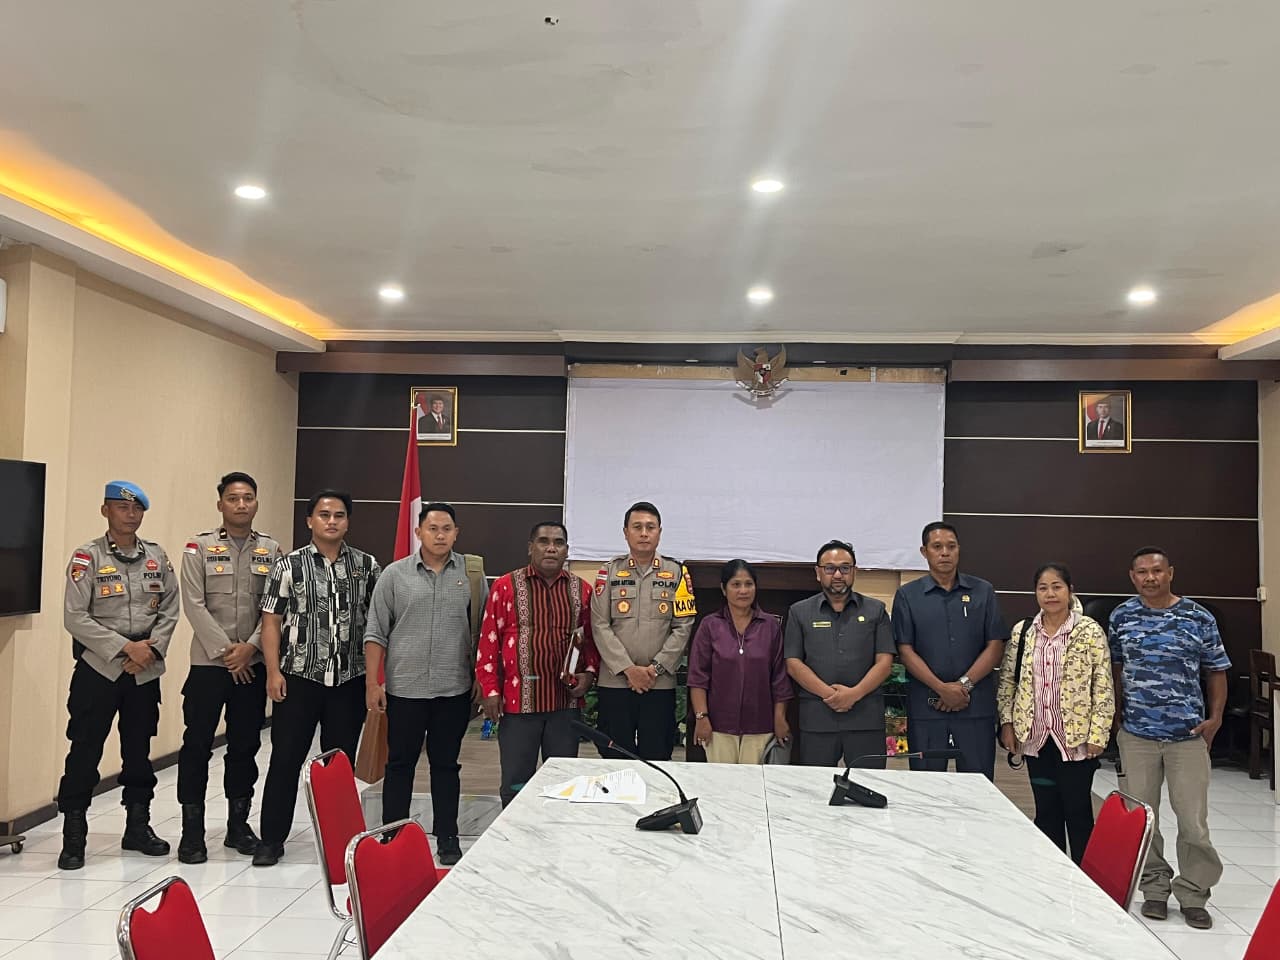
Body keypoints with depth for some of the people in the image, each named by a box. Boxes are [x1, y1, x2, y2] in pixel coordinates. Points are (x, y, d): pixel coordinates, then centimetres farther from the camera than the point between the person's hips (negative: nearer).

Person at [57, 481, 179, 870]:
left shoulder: (157, 557, 6)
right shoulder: (87, 557, -6)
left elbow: (169, 611, 6)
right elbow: (75, 617, -11)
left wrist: (150, 651, -8)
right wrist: (125, 647, -15)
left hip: (146, 670, 4)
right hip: (98, 667, -4)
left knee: (139, 749, 13)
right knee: (85, 750, 0)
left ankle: (138, 826, 25)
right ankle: (73, 836, 12)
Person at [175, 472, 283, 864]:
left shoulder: (272, 551, 6)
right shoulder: (199, 547, -1)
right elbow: (194, 605, -7)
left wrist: (250, 647, -11)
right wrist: (225, 650, -12)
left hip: (253, 664, 2)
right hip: (208, 662, -2)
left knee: (245, 745, 9)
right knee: (197, 744, 0)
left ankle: (238, 823, 21)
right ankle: (192, 829, 11)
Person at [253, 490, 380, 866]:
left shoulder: (367, 566, 4)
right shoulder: (289, 565, 0)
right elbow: (271, 622, 0)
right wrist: (273, 672, -8)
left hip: (350, 679, 2)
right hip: (299, 677, -1)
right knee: (286, 758, 3)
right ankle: (271, 839, 16)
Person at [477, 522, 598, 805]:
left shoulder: (582, 589, 7)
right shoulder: (506, 586, -1)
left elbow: (591, 638, 15)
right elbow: (489, 640, -1)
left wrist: (589, 672, -1)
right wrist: (490, 690, -5)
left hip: (566, 701, 3)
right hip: (519, 700, -2)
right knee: (516, 783, 5)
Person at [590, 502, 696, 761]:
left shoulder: (677, 573, 5)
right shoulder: (609, 572, 5)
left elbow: (683, 626, 0)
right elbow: (600, 626, -2)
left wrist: (655, 668, -9)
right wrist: (628, 669, -10)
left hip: (660, 684, 0)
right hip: (614, 683, 0)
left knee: (656, 758, 5)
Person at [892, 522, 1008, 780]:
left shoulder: (983, 592, 8)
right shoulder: (907, 595, 5)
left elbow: (995, 646, 2)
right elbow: (905, 650, -1)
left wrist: (964, 684, -10)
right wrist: (941, 688, -12)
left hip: (976, 705, 1)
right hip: (925, 706, 0)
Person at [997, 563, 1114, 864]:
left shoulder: (1091, 632, -7)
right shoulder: (1022, 631, 4)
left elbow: (1103, 688, -7)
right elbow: (1008, 681, 9)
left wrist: (1098, 734, -11)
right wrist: (1007, 723, 3)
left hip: (1077, 738, -3)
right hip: (1035, 738, 4)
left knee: (1077, 811, 4)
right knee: (1046, 811, 12)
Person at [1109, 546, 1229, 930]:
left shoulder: (1199, 618, -3)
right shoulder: (1121, 616, 2)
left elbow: (1216, 671, 5)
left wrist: (1215, 718, -3)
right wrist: (1116, 714, 10)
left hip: (1188, 735, -1)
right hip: (1136, 734, 2)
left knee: (1193, 820, 2)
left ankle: (1193, 894, 20)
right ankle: (1154, 887, 24)